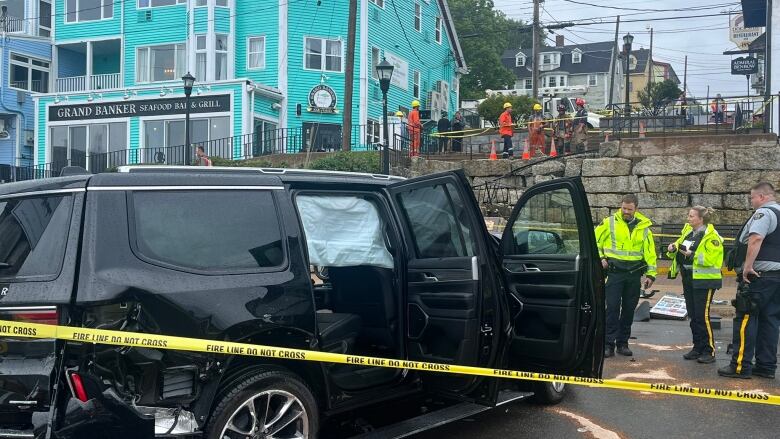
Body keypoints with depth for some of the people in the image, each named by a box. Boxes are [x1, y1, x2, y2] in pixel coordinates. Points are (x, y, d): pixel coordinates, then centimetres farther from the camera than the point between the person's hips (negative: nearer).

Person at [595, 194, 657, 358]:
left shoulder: (643, 227, 7)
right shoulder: (609, 223, -1)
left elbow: (650, 252, 10)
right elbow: (595, 240, 6)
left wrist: (651, 274, 5)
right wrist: (601, 258, -5)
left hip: (634, 274, 3)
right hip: (614, 272, -3)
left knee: (629, 309, 7)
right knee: (612, 308, -7)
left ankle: (623, 343, 17)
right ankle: (609, 344, -4)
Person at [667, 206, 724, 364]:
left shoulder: (711, 236, -12)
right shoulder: (687, 232, 12)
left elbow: (711, 258, -21)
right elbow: (679, 246, 20)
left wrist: (693, 255, -26)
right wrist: (673, 249, -2)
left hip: (704, 281, -8)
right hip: (689, 280, 8)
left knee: (702, 316, -8)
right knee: (693, 315, 12)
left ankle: (709, 351, 1)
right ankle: (698, 348, 21)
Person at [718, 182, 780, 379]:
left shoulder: (764, 213, -11)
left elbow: (756, 239, -27)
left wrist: (748, 266, -25)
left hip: (759, 275, -9)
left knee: (746, 319, -5)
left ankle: (740, 366, -5)